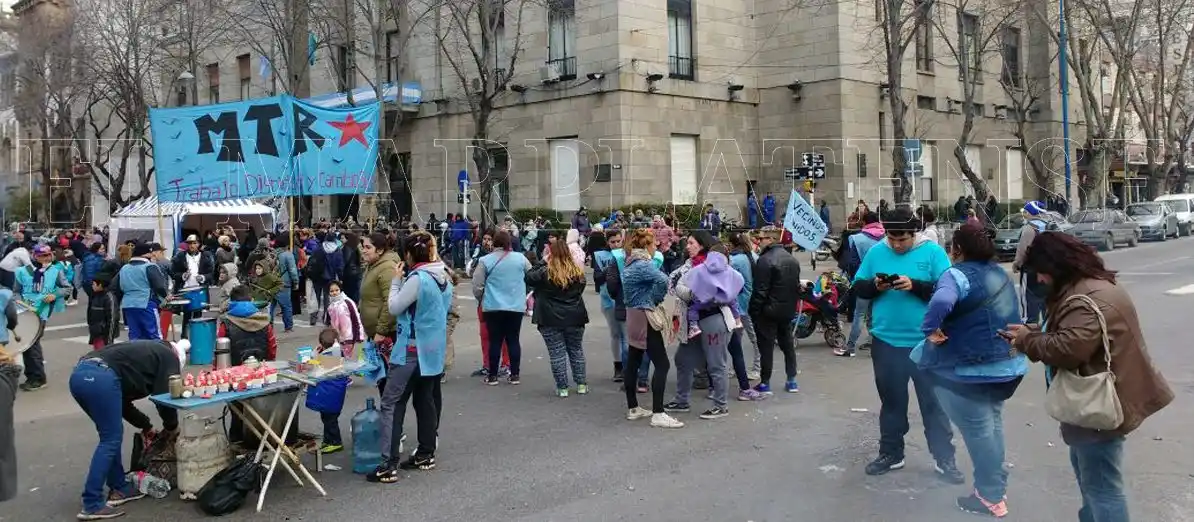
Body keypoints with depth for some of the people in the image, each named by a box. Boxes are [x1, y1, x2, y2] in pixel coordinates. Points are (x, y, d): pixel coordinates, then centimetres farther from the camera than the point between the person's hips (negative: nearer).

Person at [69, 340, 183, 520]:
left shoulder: (148, 350, 36)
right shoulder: (169, 356, 17)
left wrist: (146, 425, 38)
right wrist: (171, 427, 26)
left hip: (79, 373, 8)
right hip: (101, 377, -8)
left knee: (111, 435, 21)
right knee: (111, 440, 1)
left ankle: (119, 489, 27)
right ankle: (92, 505, 1)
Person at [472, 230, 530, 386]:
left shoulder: (485, 260, -4)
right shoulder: (520, 258, 1)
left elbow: (477, 286, -2)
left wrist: (481, 300, 16)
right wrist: (526, 296, 28)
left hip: (493, 307, -1)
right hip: (517, 306, 2)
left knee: (495, 340, 5)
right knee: (513, 340, 9)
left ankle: (492, 375, 9)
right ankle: (515, 375, 12)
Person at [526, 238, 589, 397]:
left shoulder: (545, 272, -14)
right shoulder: (578, 272, 1)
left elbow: (529, 278, -1)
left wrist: (543, 262, 2)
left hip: (551, 320, -4)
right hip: (574, 318, 4)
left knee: (557, 353, 2)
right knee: (576, 350, 16)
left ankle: (562, 387, 5)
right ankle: (581, 384, 20)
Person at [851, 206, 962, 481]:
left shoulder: (933, 251, -6)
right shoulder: (875, 252, 2)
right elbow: (858, 287, 6)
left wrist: (914, 286, -23)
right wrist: (874, 286, -15)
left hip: (926, 342, -2)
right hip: (886, 341, 3)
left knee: (934, 401, 6)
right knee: (892, 400, 15)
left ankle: (945, 459, 17)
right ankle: (891, 453, 29)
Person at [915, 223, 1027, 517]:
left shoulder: (959, 275, -18)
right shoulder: (999, 273, 10)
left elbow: (941, 301, -39)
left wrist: (931, 330, -25)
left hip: (974, 369, -9)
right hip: (1007, 364, 9)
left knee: (978, 430, 3)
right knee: (991, 423, 23)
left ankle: (991, 497, 13)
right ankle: (997, 486, 33)